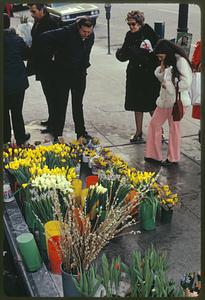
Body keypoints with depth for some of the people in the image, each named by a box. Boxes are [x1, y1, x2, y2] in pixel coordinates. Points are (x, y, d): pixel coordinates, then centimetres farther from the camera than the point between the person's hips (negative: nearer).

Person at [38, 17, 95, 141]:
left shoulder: (91, 35, -2)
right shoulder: (66, 33, -21)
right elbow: (44, 38, -22)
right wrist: (48, 56, -16)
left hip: (80, 74, 5)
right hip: (63, 74, -5)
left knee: (78, 105, 14)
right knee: (61, 105, 2)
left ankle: (81, 132, 23)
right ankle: (57, 135, 11)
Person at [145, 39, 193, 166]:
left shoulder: (181, 61, -15)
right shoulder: (167, 62, 11)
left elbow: (186, 83, -20)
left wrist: (169, 85, -15)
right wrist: (162, 68, -2)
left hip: (176, 101, -9)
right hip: (164, 99, 9)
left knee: (174, 128, 3)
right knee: (154, 124, 9)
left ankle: (173, 158, 18)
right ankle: (154, 155, 18)